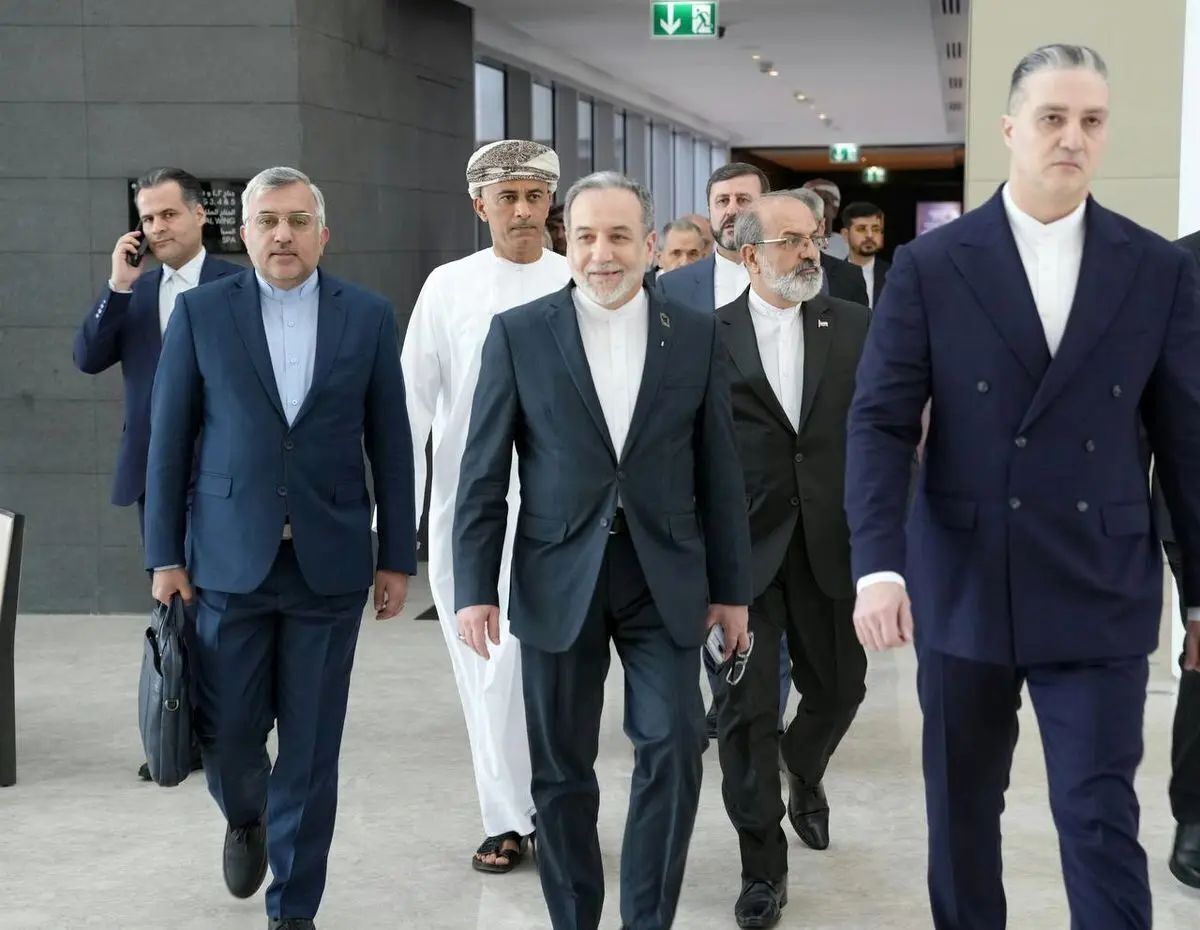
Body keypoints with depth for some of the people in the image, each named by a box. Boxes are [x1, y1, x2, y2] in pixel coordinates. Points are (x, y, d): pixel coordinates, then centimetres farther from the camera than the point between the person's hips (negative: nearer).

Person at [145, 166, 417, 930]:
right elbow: (170, 440, 2)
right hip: (230, 556, 0)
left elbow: (391, 444, 5)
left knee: (311, 748, 5)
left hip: (330, 560, 0)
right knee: (227, 731, 4)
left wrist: (398, 557, 3)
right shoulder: (201, 312, 1)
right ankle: (246, 819, 39)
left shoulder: (369, 317, 3)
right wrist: (165, 554, -1)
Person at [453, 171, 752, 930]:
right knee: (563, 770, 8)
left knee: (675, 750, -7)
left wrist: (732, 587, 6)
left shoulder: (697, 333, 3)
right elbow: (484, 474, -1)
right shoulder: (518, 334, -1)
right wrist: (476, 589, -6)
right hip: (559, 581, 0)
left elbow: (719, 471, 6)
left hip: (664, 581, 1)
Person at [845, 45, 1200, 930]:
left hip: (1101, 594, 0)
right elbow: (880, 423, -6)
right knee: (961, 806, 14)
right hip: (963, 587, 1)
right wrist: (878, 564, -19)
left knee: (1102, 816, -1)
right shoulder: (931, 265, -2)